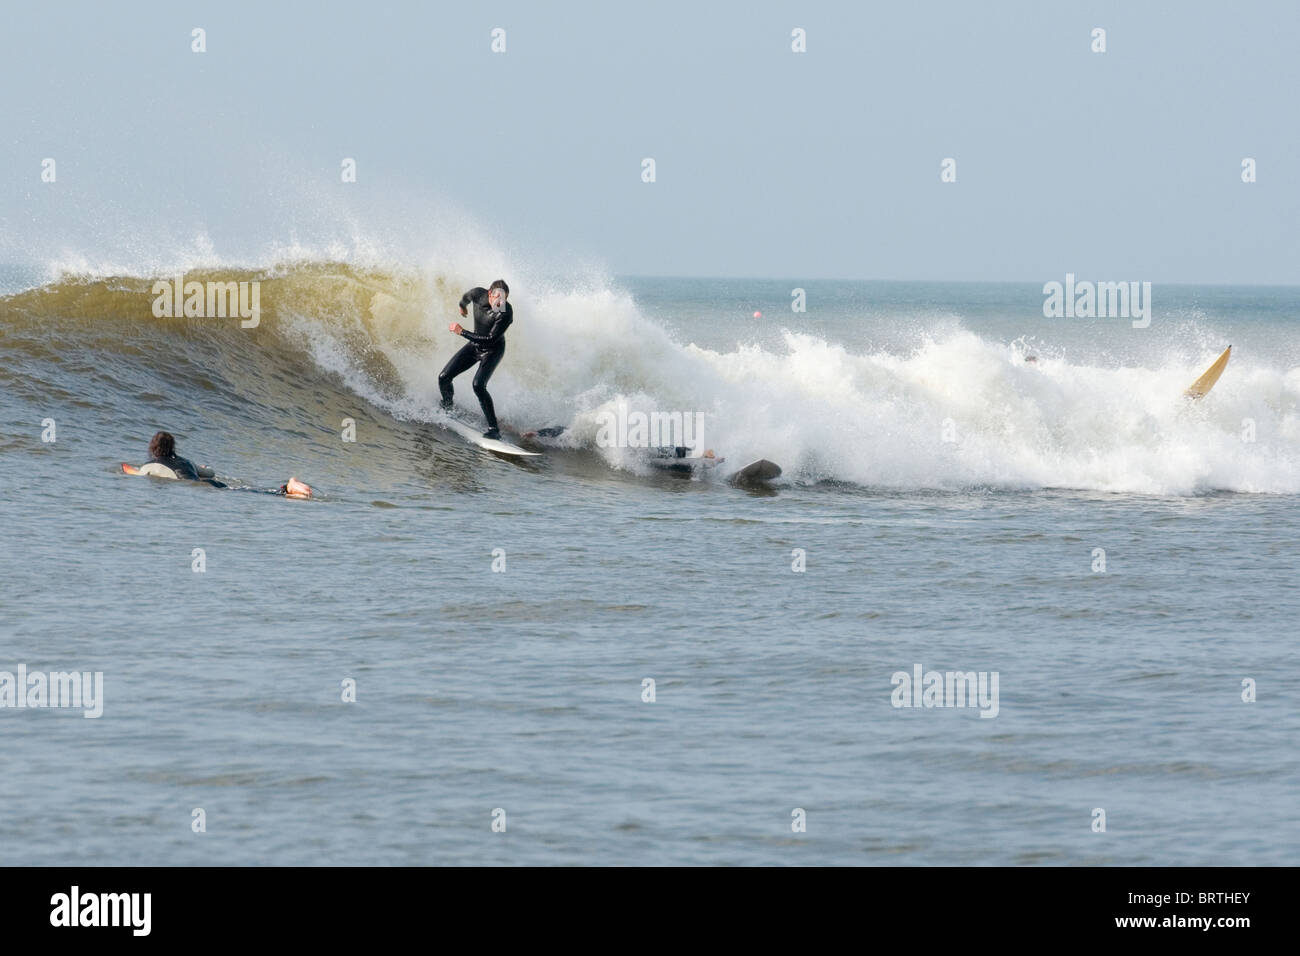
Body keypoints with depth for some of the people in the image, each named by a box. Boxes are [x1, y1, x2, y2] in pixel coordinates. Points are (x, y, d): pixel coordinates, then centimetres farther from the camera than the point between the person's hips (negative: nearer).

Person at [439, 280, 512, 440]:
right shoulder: (478, 294, -17)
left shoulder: (506, 312, -32)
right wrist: (462, 305, 33)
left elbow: (491, 340, -33)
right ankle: (447, 410, 29)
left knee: (478, 385, -27)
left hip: (493, 350, -5)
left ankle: (494, 429, -25)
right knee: (444, 377, 0)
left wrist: (462, 332, -32)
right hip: (475, 345, 5)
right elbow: (467, 297, 10)